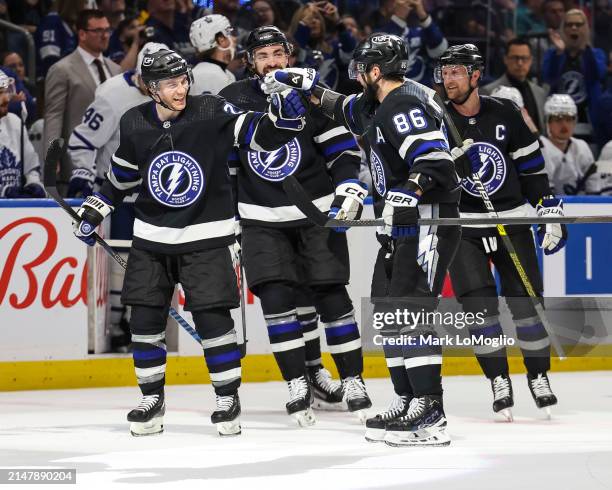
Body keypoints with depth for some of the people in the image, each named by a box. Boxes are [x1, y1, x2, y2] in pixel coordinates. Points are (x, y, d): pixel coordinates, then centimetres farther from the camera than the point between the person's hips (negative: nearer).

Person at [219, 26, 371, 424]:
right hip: (262, 219, 1)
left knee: (331, 296, -2)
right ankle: (300, 383, -2)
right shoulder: (233, 101, 0)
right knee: (276, 296, -10)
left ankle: (353, 381, 7)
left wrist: (349, 189, -13)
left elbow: (344, 148, 0)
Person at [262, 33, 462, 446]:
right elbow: (347, 110, 36)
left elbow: (436, 161, -27)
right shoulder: (380, 105, 15)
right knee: (388, 312, 12)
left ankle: (431, 417, -21)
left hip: (428, 222, -11)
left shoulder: (406, 106, -17)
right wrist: (307, 86, 32)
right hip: (400, 228, 11)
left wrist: (410, 190, -37)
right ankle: (407, 403, 17)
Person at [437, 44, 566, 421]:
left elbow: (533, 167, 5)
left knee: (526, 301, -1)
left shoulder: (506, 115, -2)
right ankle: (499, 382, 1)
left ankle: (539, 377, 14)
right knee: (480, 305, -10)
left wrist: (550, 213, 4)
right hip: (461, 226, -1)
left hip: (511, 220, 1)